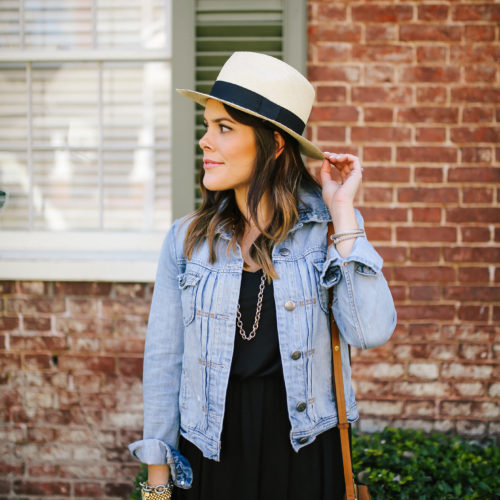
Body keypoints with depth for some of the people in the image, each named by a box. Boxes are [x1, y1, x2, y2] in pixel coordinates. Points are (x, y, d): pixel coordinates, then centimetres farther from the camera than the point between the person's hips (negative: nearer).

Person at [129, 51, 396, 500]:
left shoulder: (328, 228, -7)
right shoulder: (186, 240, -4)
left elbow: (371, 332, -20)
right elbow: (163, 361, 1)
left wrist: (343, 211, -18)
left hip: (306, 454, -1)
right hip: (210, 458, 1)